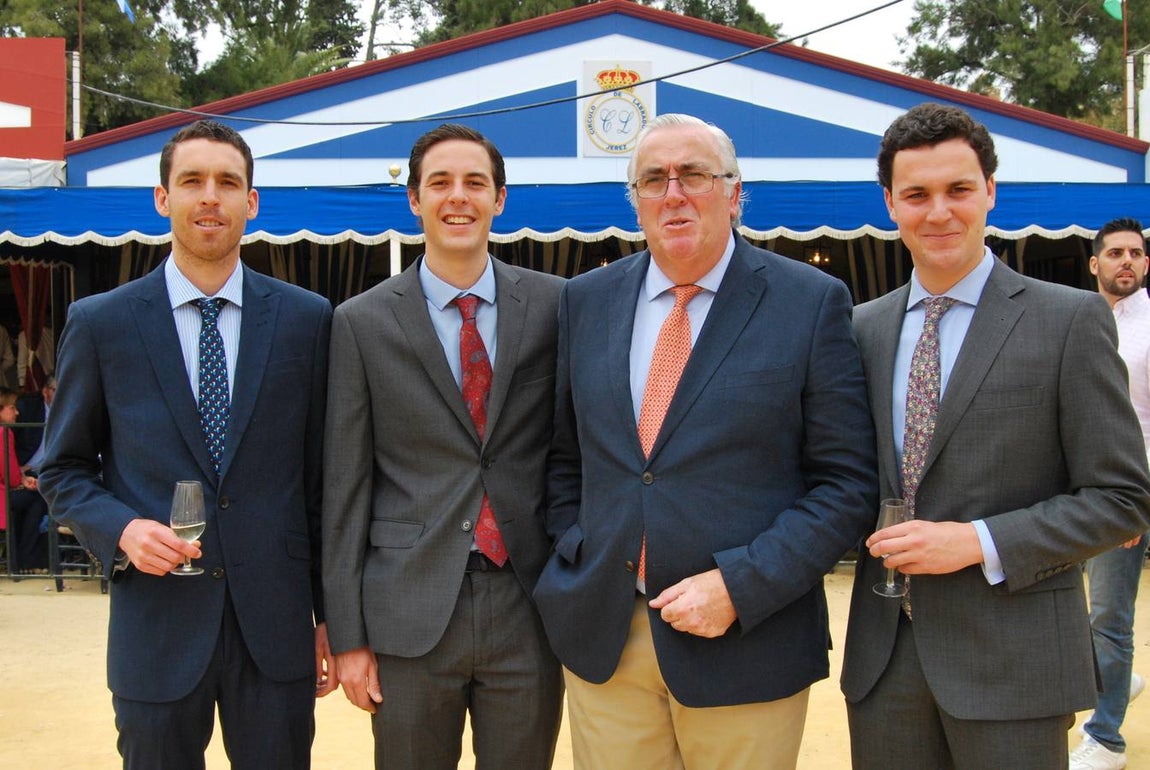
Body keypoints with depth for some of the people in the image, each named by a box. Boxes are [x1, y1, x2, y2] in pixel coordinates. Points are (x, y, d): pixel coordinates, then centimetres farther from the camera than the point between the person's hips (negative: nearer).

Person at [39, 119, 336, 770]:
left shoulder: (306, 318, 3)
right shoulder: (100, 324, 1)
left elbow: (321, 473, 6)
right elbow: (63, 469, 9)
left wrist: (332, 616, 6)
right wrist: (119, 529, -12)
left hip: (276, 625, 1)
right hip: (156, 627, 0)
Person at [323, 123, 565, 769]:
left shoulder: (554, 305, 2)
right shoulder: (363, 323, 1)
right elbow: (345, 486, 1)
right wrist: (349, 635, -1)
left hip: (529, 604, 1)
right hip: (411, 613, 0)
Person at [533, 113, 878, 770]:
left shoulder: (812, 304, -5)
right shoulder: (587, 300, 7)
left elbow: (849, 482, -7)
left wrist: (739, 586, -15)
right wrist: (573, 555, 3)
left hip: (745, 642, -3)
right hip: (602, 639, 3)